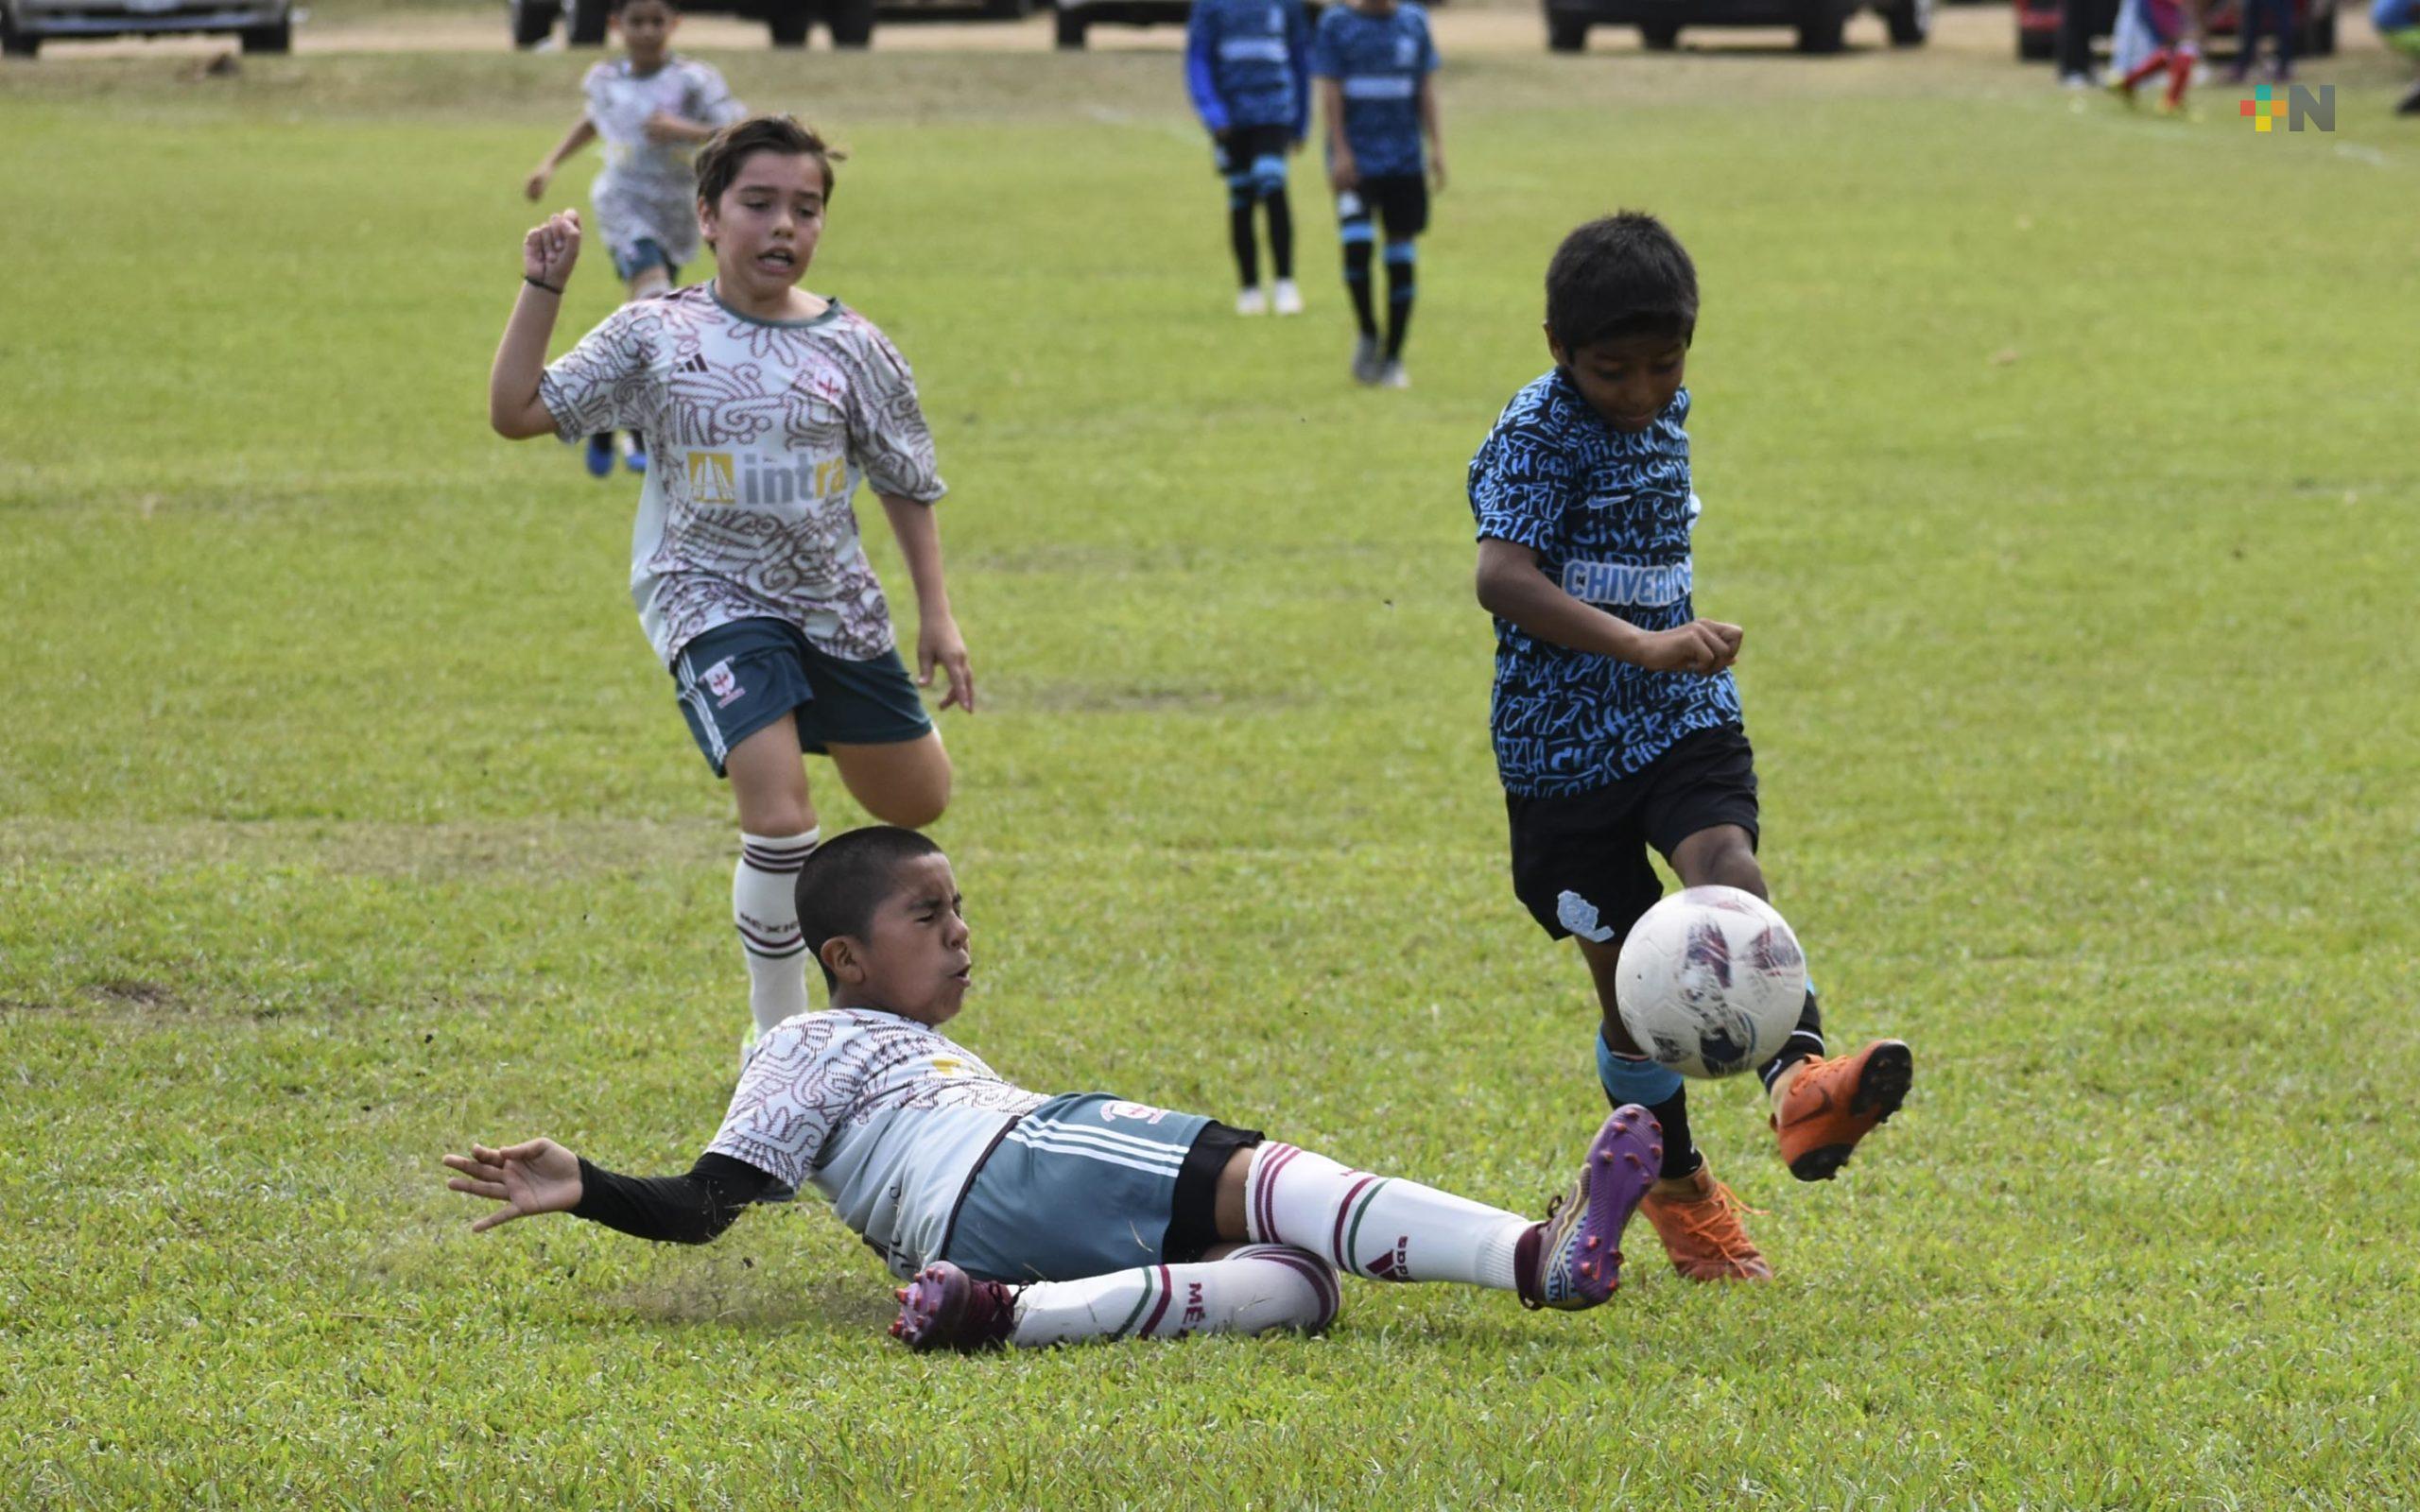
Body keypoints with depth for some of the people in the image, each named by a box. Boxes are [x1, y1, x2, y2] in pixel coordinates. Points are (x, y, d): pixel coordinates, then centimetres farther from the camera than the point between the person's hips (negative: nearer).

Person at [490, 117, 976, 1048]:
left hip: (835, 603, 4)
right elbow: (517, 411, -3)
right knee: (779, 819, -20)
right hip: (710, 597, -4)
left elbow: (907, 484, 9)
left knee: (917, 803, 14)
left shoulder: (852, 348, 0)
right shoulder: (653, 336, -4)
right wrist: (542, 289, -10)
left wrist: (937, 616, 6)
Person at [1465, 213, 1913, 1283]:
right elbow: (1501, 577, -31)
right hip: (1565, 742, -4)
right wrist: (1643, 646, -41)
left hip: (1684, 719, 4)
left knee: (1726, 874, -25)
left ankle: (1798, 1083, -47)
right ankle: (1679, 1190, 22)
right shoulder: (1538, 436, -15)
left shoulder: (1667, 413, 8)